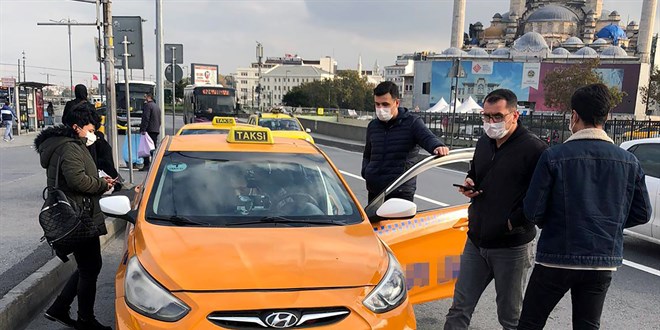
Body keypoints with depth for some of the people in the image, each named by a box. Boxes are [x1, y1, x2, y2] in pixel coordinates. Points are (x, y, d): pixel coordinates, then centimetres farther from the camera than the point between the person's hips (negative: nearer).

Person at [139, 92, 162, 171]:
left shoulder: (147, 105, -9)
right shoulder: (157, 106, 19)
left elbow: (146, 118, -18)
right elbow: (159, 119, 21)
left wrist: (143, 129, -19)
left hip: (149, 130, -9)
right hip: (156, 130, 9)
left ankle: (146, 165, -12)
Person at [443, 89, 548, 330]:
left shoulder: (533, 148, -14)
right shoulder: (484, 142, 9)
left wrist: (514, 221, -18)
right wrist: (469, 184, 4)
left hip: (511, 246, -6)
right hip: (476, 241, 6)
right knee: (459, 310, 11)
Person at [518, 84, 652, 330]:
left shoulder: (554, 156, -14)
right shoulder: (629, 162, -1)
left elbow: (533, 211, -14)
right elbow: (642, 213, 5)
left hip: (557, 258, -4)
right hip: (603, 263, 4)